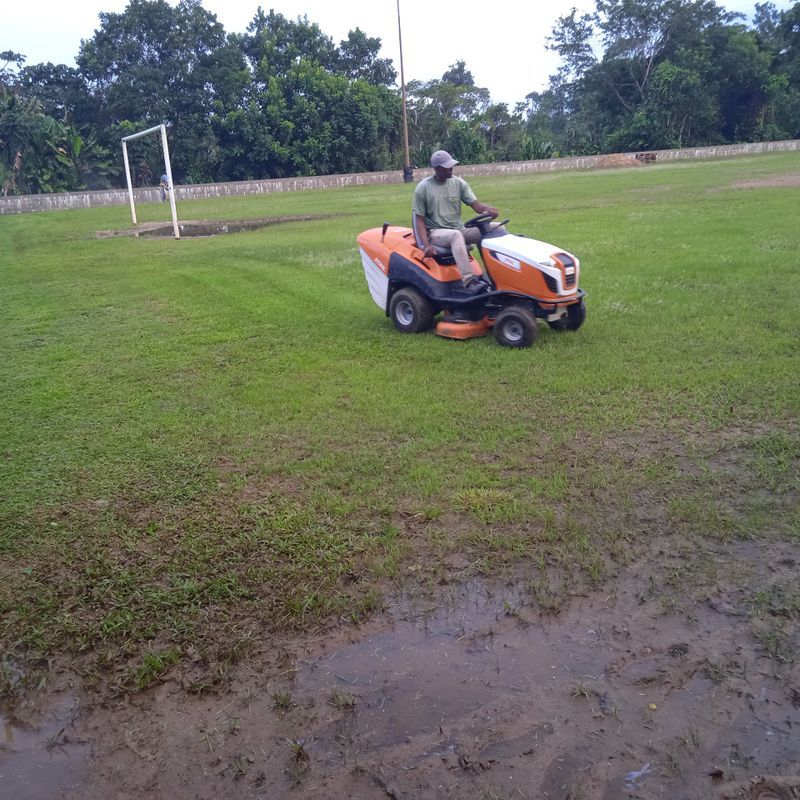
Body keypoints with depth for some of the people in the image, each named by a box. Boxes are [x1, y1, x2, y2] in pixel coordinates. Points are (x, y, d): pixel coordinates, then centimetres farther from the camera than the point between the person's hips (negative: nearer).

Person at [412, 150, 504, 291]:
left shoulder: (458, 183, 5)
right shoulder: (423, 188, -5)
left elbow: (476, 205, 0)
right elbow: (419, 219, -5)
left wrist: (487, 208, -25)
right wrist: (426, 245, -19)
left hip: (460, 230, 5)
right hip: (436, 232, -5)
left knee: (496, 228, -14)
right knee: (456, 235, -40)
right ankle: (468, 280, -50)